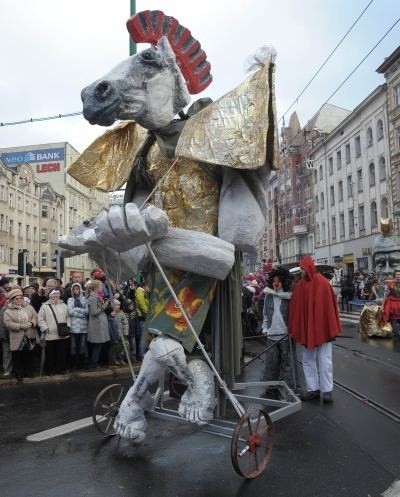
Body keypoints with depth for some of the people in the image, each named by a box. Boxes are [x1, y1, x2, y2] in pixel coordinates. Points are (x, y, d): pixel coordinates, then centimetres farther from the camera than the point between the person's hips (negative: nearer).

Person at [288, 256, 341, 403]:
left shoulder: (323, 283, -11)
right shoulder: (300, 285, 2)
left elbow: (329, 305, -11)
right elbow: (295, 307, 2)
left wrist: (331, 327, -11)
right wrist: (294, 328, 0)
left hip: (322, 327, -5)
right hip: (305, 328, 5)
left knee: (324, 359, 4)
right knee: (308, 360, 10)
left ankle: (327, 390, 12)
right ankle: (313, 389, 20)